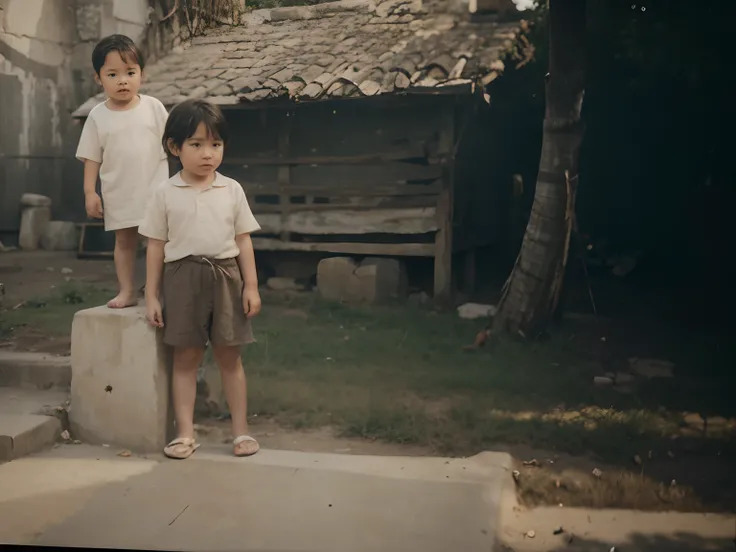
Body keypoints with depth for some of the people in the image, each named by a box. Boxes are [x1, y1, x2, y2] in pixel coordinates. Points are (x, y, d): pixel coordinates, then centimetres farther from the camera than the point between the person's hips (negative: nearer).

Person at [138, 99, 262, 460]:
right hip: (183, 278, -1)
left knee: (229, 355, 8)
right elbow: (155, 247, 2)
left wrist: (251, 286, -1)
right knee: (185, 356, 5)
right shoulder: (165, 194, 0)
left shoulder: (232, 190, 2)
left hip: (225, 276, 1)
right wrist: (151, 296, 0)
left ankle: (241, 429, 18)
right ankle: (185, 433, 14)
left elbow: (243, 241, 5)